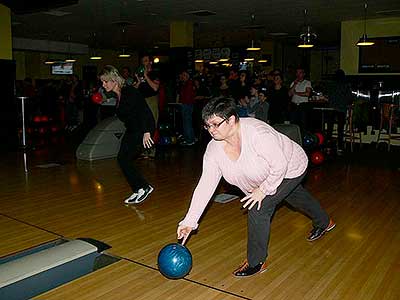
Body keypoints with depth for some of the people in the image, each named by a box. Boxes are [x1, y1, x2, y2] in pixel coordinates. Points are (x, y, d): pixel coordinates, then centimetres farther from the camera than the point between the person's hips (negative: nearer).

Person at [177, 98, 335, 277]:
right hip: (267, 175, 7)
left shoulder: (257, 133, -42)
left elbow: (280, 165, -33)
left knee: (258, 208, -19)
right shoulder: (214, 149, -21)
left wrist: (263, 190, -26)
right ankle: (324, 223, 63)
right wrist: (189, 222, -23)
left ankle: (256, 263, 2)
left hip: (290, 168, -7)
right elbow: (205, 186, -21)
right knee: (296, 198, 30)